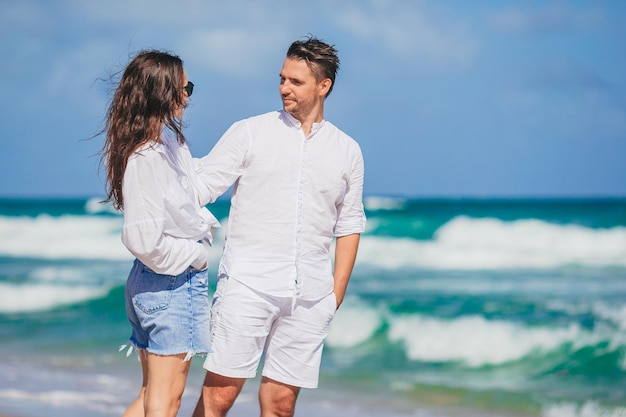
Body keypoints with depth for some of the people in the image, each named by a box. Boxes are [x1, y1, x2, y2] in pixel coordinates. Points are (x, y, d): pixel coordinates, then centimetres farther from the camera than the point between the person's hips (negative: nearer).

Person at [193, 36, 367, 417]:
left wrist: (337, 292, 10)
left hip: (309, 298, 2)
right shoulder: (249, 133, 4)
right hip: (248, 284, -2)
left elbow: (349, 225, 16)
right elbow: (202, 186, 1)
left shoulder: (347, 151, 11)